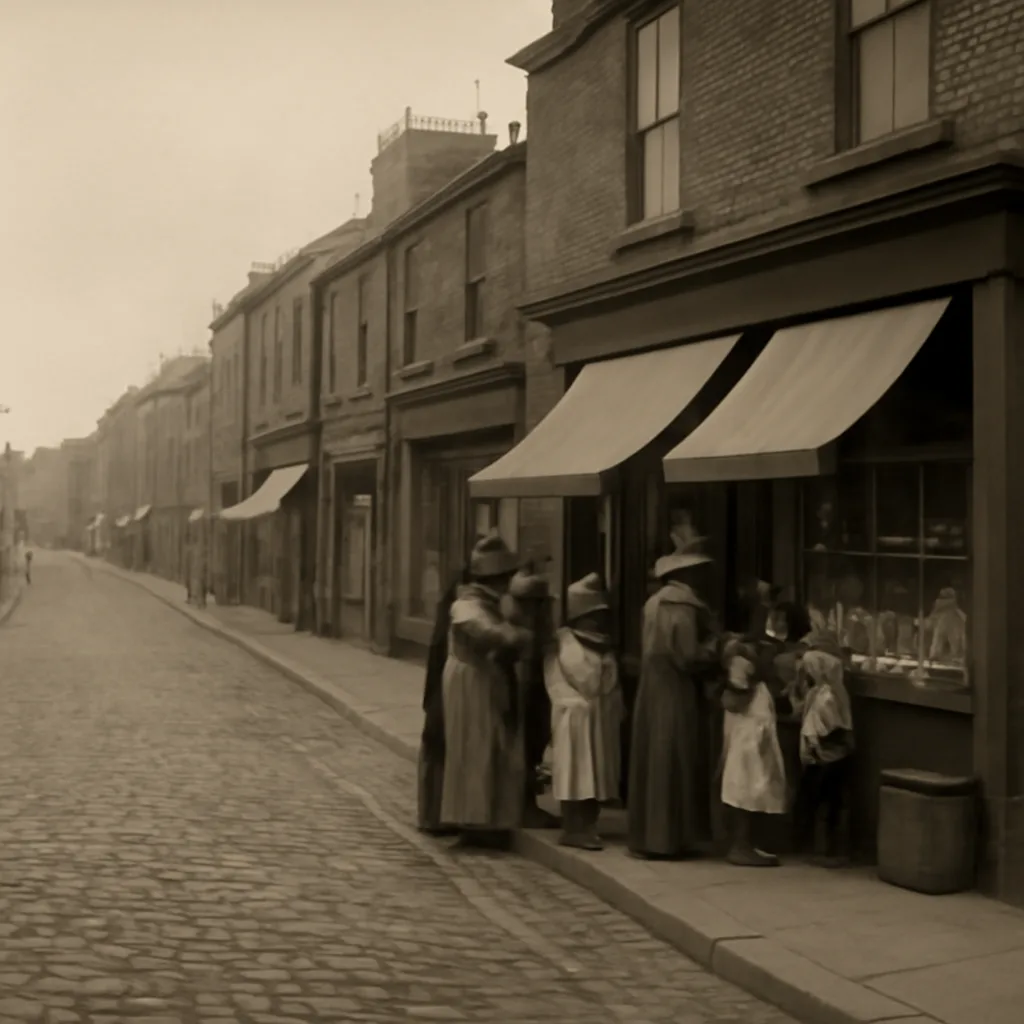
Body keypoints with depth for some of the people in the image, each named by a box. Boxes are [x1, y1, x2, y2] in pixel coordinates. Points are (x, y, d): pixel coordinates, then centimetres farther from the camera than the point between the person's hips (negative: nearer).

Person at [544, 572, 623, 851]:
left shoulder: (604, 646, 16)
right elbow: (556, 681, -7)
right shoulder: (563, 642, -4)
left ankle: (588, 826, 13)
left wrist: (616, 708, 6)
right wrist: (575, 702, -14)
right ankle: (573, 828, -4)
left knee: (596, 773, 7)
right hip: (574, 717, -7)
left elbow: (613, 683, 16)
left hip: (603, 717, 7)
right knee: (575, 773, -7)